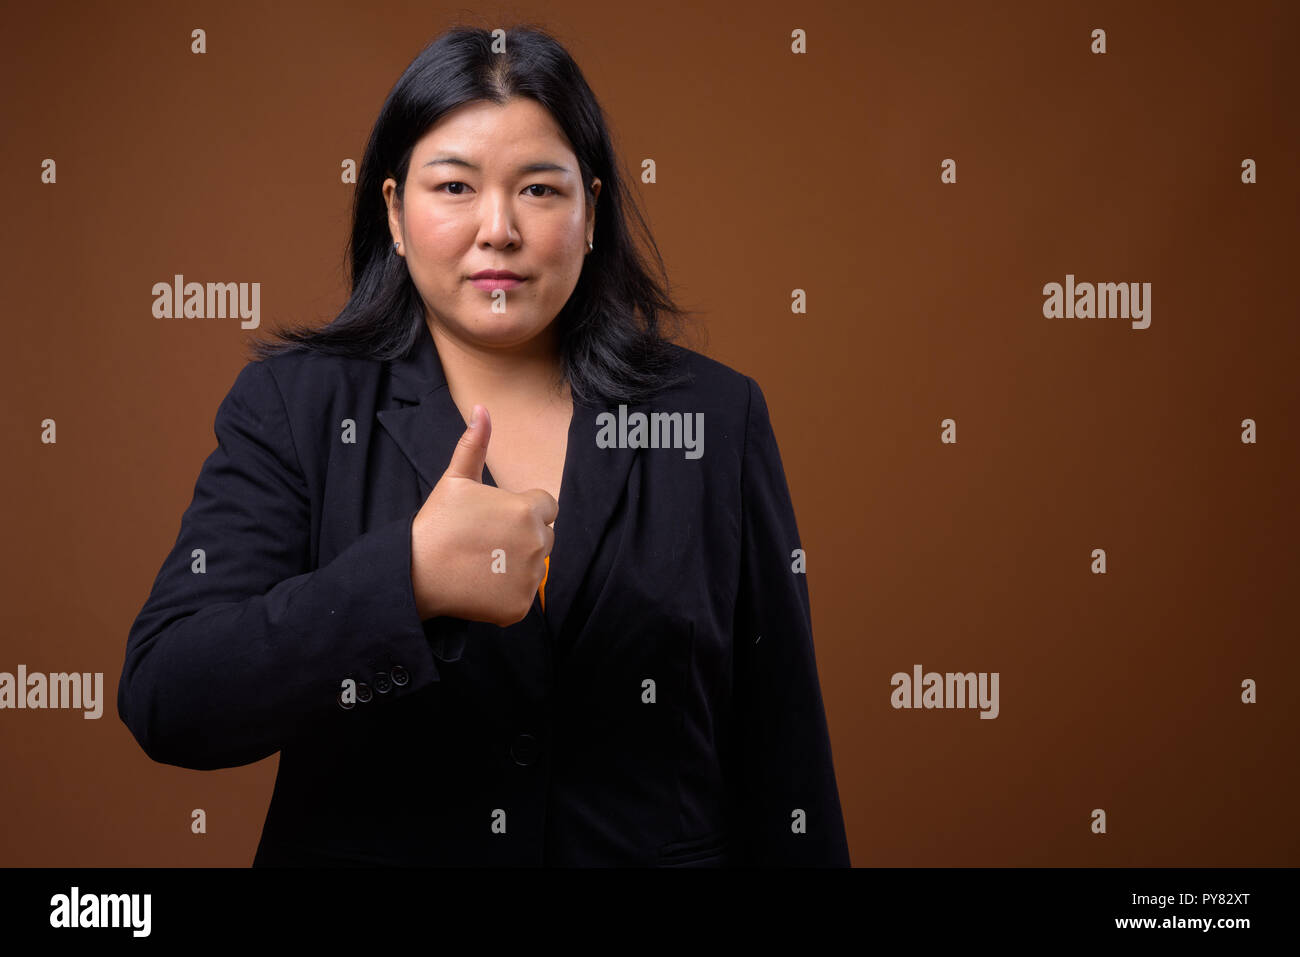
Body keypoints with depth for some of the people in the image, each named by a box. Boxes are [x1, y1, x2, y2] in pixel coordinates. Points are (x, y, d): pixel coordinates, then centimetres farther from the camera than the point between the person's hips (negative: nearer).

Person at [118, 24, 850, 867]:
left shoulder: (717, 418, -5)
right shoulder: (290, 408, -7)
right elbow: (163, 700, -18)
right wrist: (408, 577, -29)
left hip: (654, 847, 1)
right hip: (362, 842, 0)